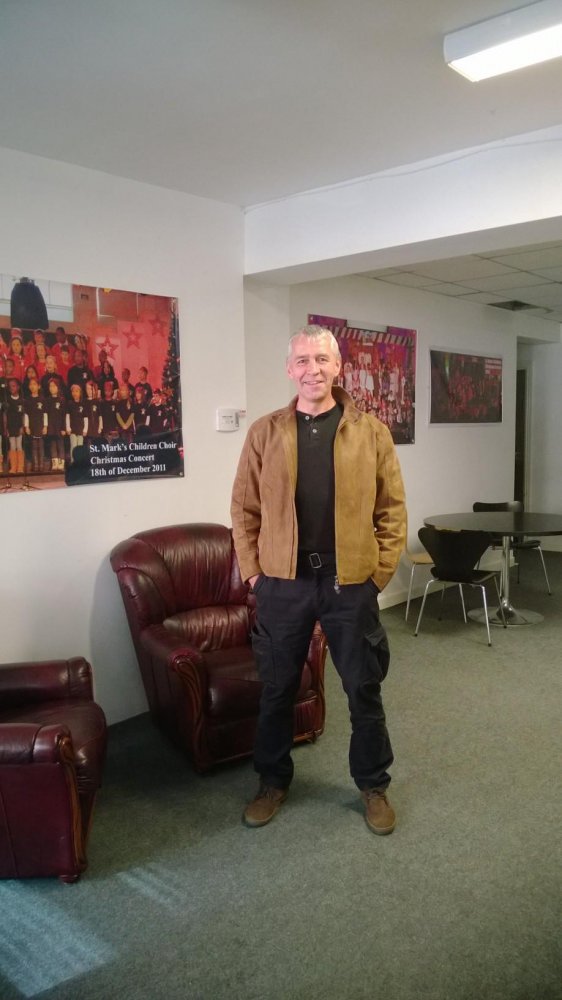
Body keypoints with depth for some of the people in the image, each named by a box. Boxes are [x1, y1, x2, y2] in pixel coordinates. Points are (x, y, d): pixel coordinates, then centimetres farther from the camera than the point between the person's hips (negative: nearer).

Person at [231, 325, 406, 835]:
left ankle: (374, 785, 33)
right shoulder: (265, 432, 1)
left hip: (350, 582, 0)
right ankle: (274, 781, 35)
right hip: (282, 583, 1)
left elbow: (392, 509, 1)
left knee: (364, 691, 12)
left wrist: (380, 572, -3)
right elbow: (244, 507, 4)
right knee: (277, 689, 14)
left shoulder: (371, 432, -1)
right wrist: (252, 571, 0)